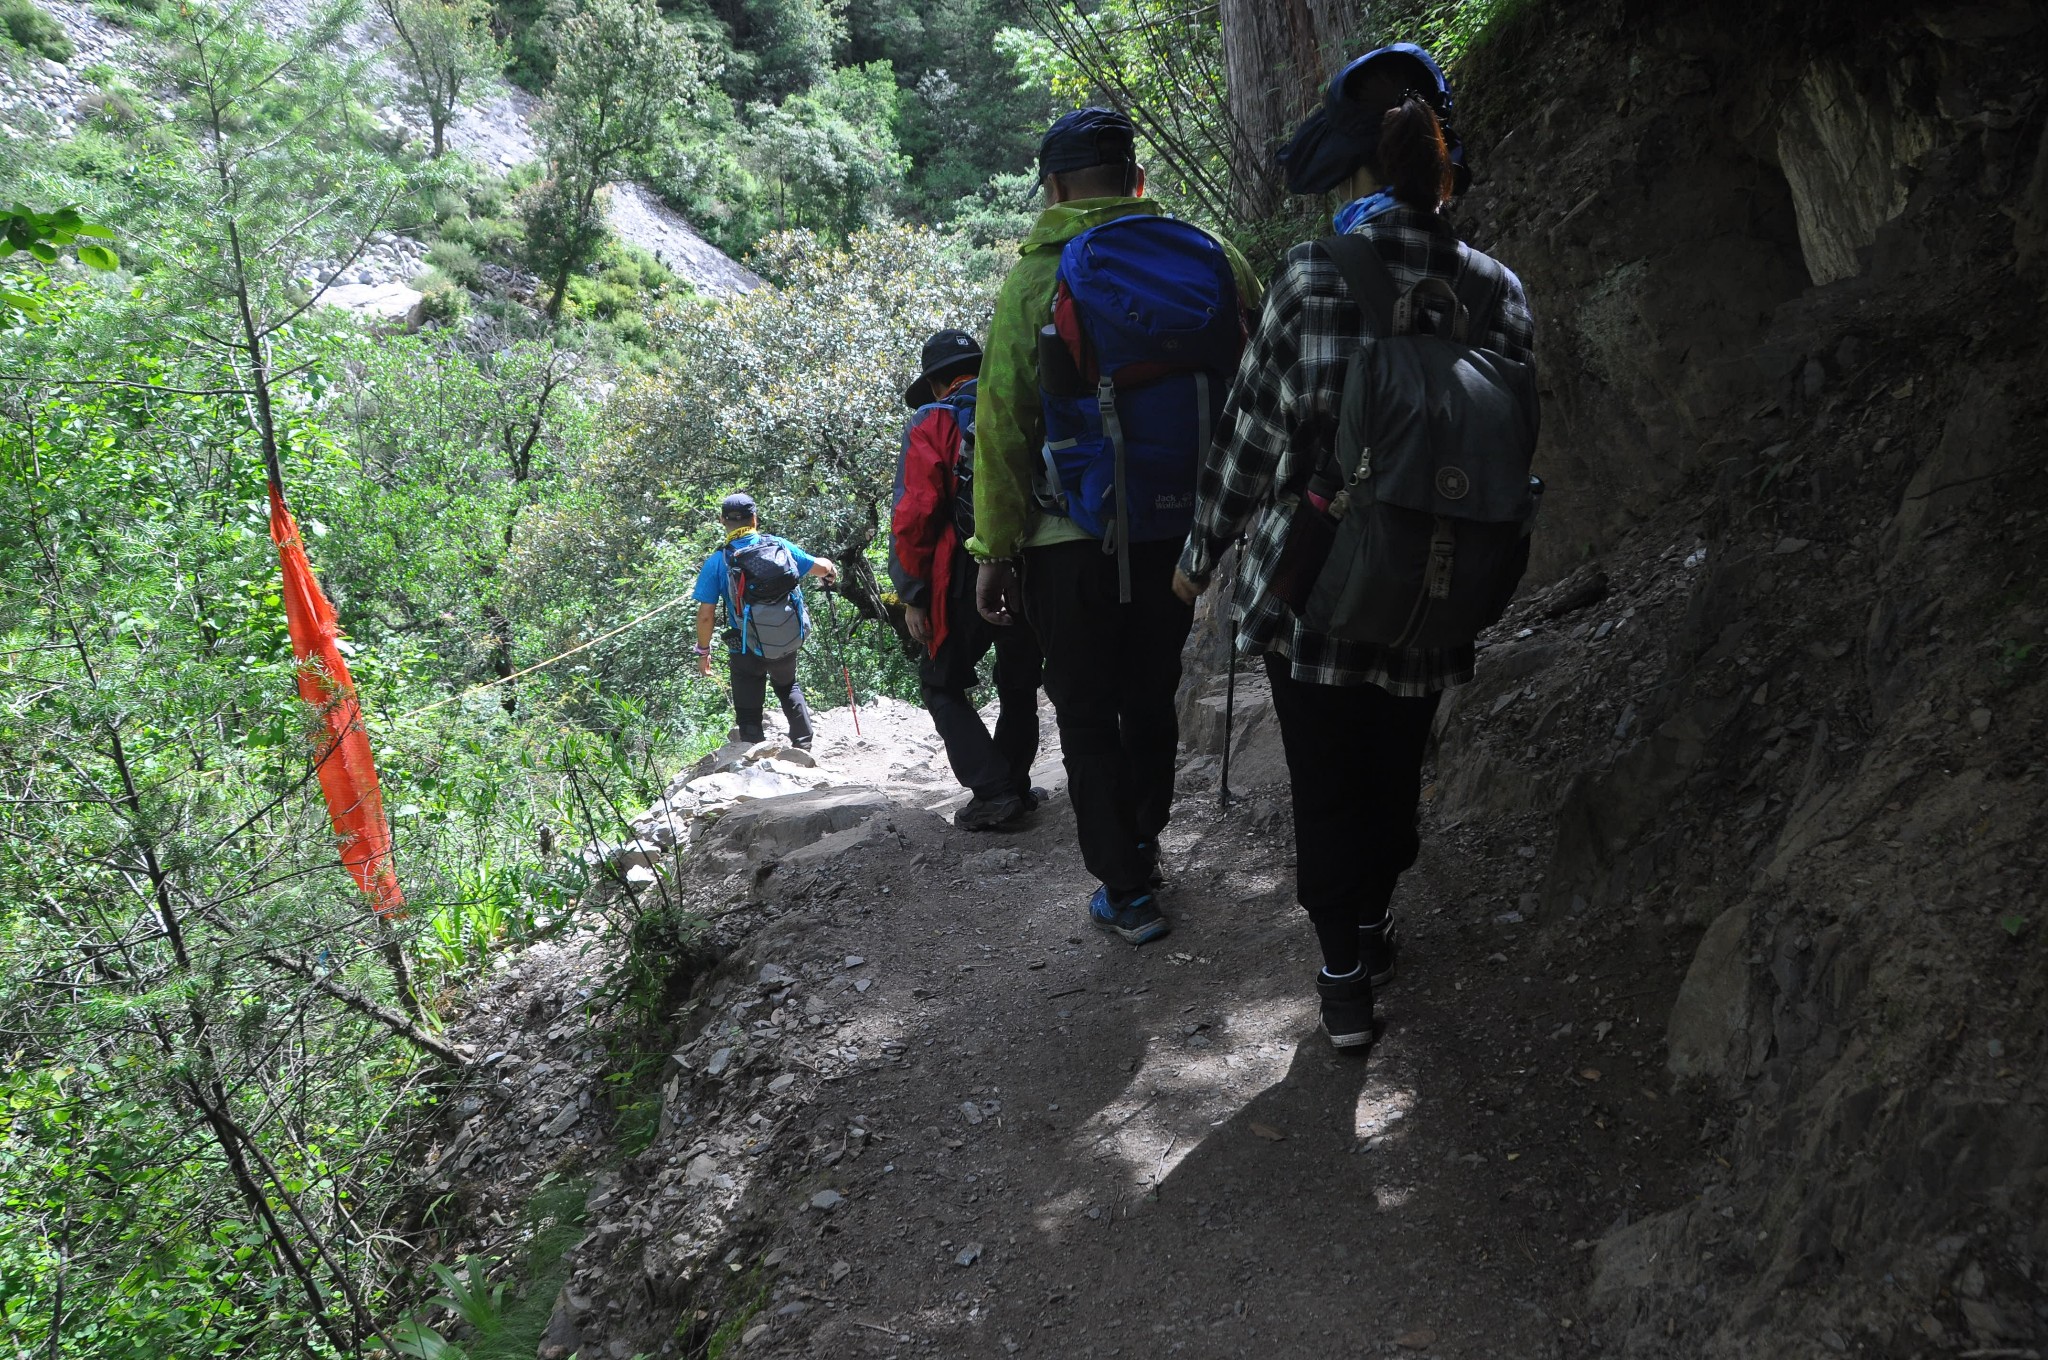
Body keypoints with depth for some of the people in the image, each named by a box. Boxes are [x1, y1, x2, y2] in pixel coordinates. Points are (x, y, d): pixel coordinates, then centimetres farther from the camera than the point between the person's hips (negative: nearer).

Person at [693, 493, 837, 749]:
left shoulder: (717, 563, -12)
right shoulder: (779, 546, -6)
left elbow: (706, 615, -12)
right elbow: (821, 567, 6)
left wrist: (703, 651, 3)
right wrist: (831, 569, 30)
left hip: (748, 652, -3)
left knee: (749, 714, 11)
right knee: (788, 687, 33)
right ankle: (804, 744, 33)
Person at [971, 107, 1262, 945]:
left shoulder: (1035, 279, -10)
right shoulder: (1212, 261, 0)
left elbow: (1003, 427, -11)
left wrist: (994, 551, -4)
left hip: (1073, 543, -4)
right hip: (1180, 531, 4)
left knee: (1088, 714, 9)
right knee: (1152, 696, 22)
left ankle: (1125, 890, 12)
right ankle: (1143, 846, 39)